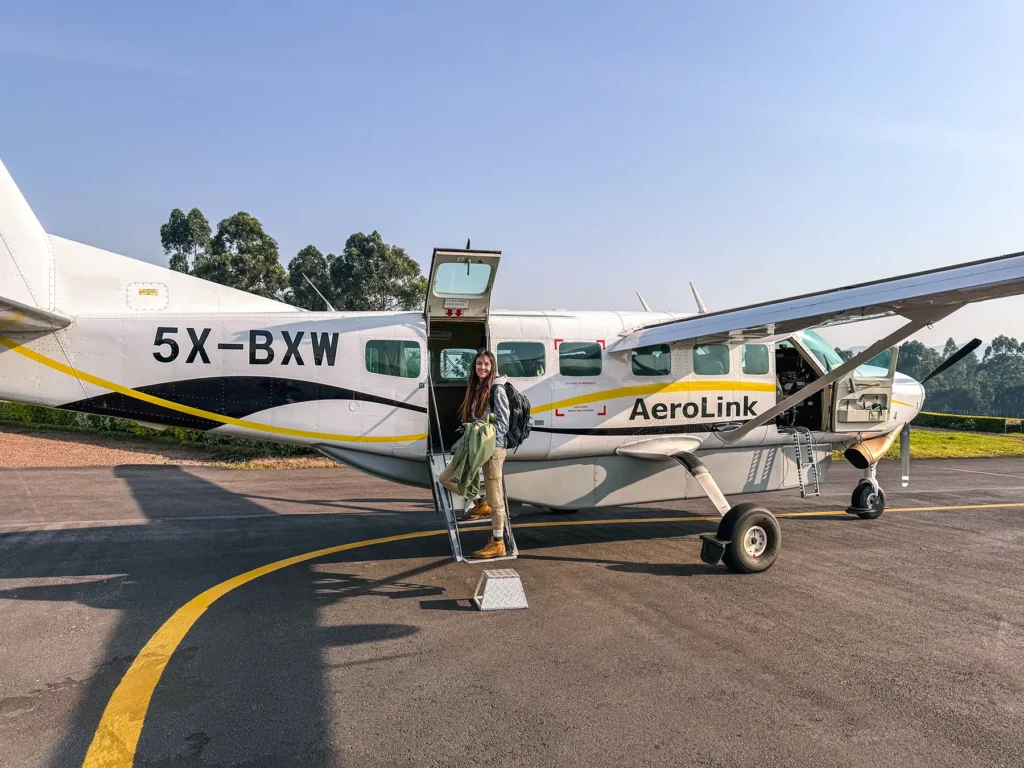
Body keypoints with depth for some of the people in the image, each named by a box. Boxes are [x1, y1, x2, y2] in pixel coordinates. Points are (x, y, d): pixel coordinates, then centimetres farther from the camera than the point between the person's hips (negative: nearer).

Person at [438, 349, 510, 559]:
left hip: (493, 448, -8)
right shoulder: (474, 388, 14)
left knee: (494, 498, 0)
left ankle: (498, 544, 12)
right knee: (446, 477, 6)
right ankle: (480, 504, 20)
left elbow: (503, 423, -13)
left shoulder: (497, 389, -9)